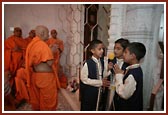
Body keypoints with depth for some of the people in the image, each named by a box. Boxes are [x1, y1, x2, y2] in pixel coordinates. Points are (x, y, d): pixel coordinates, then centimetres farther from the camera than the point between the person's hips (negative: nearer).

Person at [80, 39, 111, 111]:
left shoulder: (102, 62, -1)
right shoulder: (87, 63, -22)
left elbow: (103, 75, 7)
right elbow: (84, 79, -20)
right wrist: (100, 82, -21)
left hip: (99, 91, 6)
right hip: (88, 93, -6)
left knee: (97, 108, 24)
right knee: (86, 109, 14)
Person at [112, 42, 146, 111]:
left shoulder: (132, 74, -31)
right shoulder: (136, 69, -3)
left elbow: (124, 94, -28)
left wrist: (119, 75, -25)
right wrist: (121, 74, -9)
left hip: (128, 108, -8)